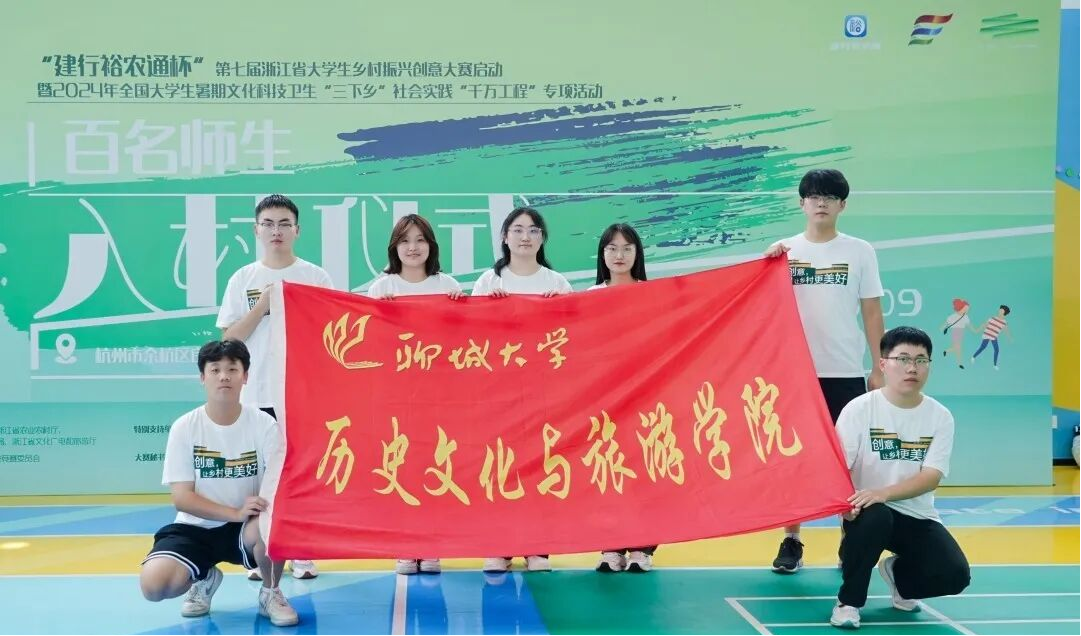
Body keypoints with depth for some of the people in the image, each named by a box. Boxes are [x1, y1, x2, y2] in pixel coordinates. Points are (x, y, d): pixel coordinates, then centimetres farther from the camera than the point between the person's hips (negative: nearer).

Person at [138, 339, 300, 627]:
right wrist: (236, 512, -25)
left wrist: (268, 501, -37)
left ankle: (270, 593, -4)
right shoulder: (184, 427, -8)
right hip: (196, 527, 1)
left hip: (246, 527, -1)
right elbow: (182, 497, -11)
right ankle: (204, 577, 12)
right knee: (153, 584, -25)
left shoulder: (264, 424, -9)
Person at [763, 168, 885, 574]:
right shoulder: (784, 251, 6)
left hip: (846, 373, 0)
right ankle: (791, 542, 12)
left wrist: (879, 368, -1)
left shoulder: (860, 252, 4)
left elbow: (872, 313, 4)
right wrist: (769, 265, -15)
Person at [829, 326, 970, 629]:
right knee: (875, 516, -38)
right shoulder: (859, 409, -9)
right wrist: (845, 501, -34)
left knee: (954, 575, -20)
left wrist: (883, 493, -29)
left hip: (917, 516, 3)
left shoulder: (940, 416, -2)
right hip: (869, 511, -2)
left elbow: (931, 477, -12)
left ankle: (898, 573, 17)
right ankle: (849, 601, -13)